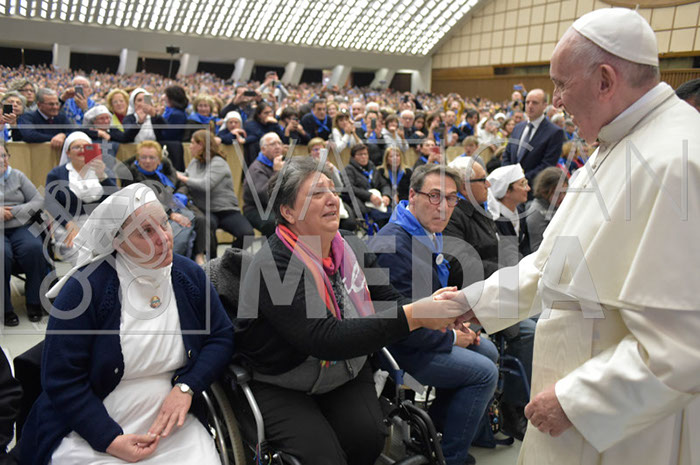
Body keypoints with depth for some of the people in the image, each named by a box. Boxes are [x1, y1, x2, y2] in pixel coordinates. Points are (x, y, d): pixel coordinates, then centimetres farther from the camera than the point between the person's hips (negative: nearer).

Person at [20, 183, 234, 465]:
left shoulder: (190, 275, -2)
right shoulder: (85, 286, -13)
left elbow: (221, 337, 3)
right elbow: (61, 379, -10)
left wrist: (186, 387, -12)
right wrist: (111, 440, -16)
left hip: (171, 423, 3)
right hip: (89, 429, -2)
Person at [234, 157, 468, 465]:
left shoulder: (352, 248, -2)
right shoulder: (274, 266, -24)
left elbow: (389, 301, -3)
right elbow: (326, 340, -32)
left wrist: (438, 313, -25)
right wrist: (412, 317, -36)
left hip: (347, 372, 5)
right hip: (280, 387, -5)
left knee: (369, 439, -17)